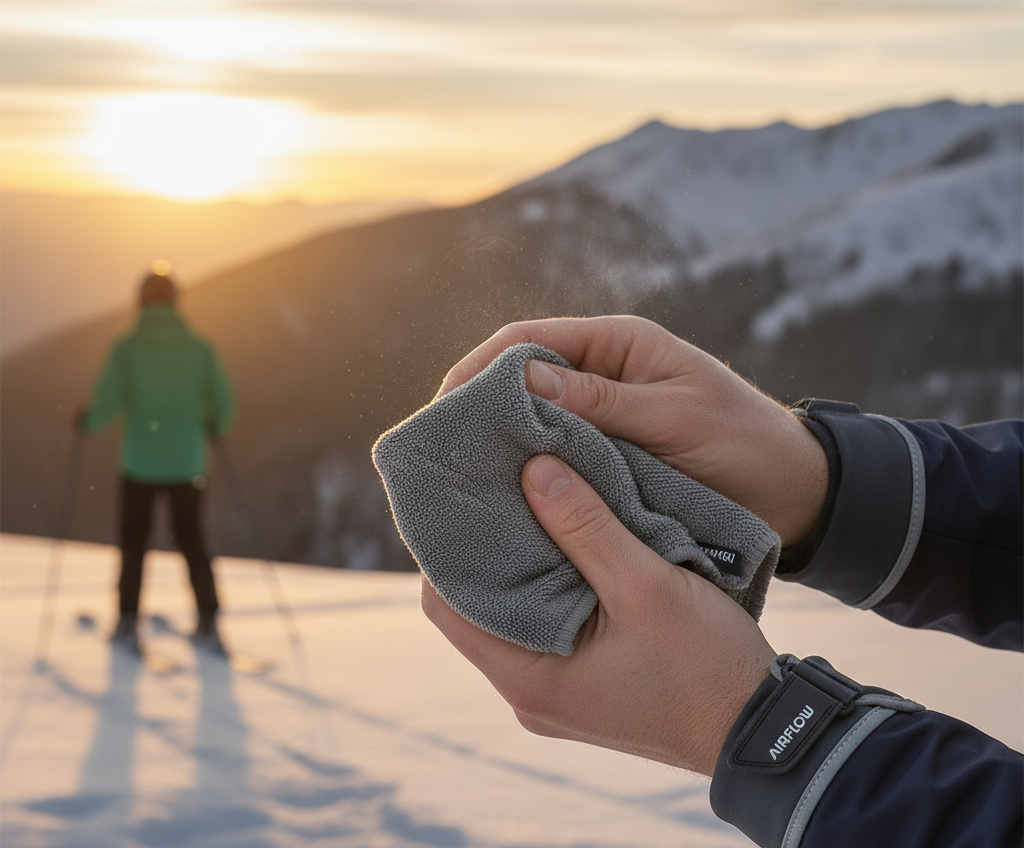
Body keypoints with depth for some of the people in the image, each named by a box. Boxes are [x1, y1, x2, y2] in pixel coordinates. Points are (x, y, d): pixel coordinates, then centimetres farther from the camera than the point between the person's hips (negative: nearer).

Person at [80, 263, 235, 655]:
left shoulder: (127, 347, -8)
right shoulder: (200, 348, -3)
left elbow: (106, 402, -14)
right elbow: (224, 405, -3)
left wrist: (89, 422, 8)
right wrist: (215, 426, 19)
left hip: (140, 464, -1)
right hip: (187, 463, 2)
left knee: (133, 542, 17)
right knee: (191, 540, 16)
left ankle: (128, 623, 14)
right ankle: (208, 624, 9)